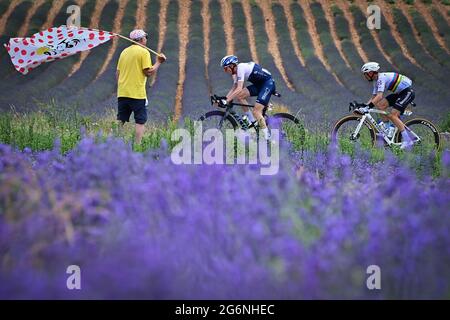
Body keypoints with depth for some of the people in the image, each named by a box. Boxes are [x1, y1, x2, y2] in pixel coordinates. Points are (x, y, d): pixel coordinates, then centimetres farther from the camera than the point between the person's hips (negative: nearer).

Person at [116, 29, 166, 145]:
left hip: (122, 93, 6)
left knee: (120, 122, 9)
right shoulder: (144, 52, -6)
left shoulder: (124, 52, 14)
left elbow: (117, 73, 15)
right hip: (137, 94, -6)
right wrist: (159, 62, 0)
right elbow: (148, 72, -12)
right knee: (140, 121, -1)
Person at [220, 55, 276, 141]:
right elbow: (234, 88, 8)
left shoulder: (241, 68, -23)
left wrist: (227, 100, -32)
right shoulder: (236, 71, 6)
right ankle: (252, 121, 2)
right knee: (240, 96, -6)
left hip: (268, 83, -9)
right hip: (259, 84, 9)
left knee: (256, 112, -17)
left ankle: (267, 136, -10)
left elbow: (239, 89, -30)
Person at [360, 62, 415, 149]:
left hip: (408, 92, -9)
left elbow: (379, 96, -33)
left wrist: (369, 106, -40)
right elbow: (373, 97, 12)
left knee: (392, 115, -18)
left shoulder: (381, 78, -21)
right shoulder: (377, 81, 8)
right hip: (400, 93, 9)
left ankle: (407, 140, -15)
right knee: (380, 105, -2)